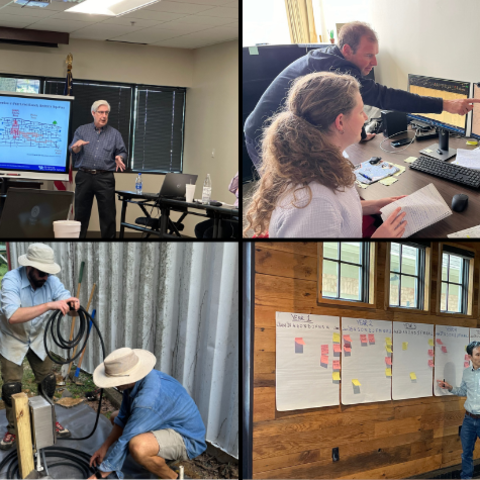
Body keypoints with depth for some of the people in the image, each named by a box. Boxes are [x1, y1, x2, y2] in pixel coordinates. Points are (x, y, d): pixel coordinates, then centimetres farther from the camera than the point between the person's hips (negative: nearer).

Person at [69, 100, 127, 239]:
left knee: (108, 214, -3)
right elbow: (72, 150, 5)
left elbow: (122, 152, 10)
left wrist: (119, 158, -13)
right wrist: (77, 146, -18)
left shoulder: (115, 134, 11)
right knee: (81, 212, 5)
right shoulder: (82, 130, 12)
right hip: (84, 176, 1)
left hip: (105, 178, -1)